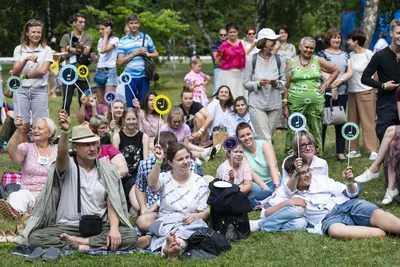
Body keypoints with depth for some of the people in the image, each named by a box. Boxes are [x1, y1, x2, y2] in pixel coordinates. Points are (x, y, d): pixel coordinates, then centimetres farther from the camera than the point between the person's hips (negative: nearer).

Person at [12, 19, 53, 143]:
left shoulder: (46, 50, 5)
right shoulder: (19, 49, 7)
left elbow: (42, 71, -7)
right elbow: (15, 72, -2)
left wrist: (24, 76, -4)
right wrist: (25, 60, -18)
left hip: (39, 90, -1)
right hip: (21, 90, 1)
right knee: (23, 126, -1)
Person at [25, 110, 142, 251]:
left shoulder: (108, 170, 6)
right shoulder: (67, 167, -2)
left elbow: (112, 204, 1)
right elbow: (61, 155, -26)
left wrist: (114, 229, -18)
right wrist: (65, 131, -46)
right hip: (68, 226, -2)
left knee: (131, 236, -26)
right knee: (35, 238, -29)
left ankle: (75, 241, -22)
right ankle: (85, 247, -26)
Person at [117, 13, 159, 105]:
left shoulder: (146, 38, 8)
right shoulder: (123, 41, 3)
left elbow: (156, 54, 14)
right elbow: (120, 61, -3)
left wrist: (147, 54, -7)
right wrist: (135, 53, -11)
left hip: (144, 76, 1)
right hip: (130, 77, -1)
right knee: (130, 105, 3)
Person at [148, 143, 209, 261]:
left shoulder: (199, 181, 8)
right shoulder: (165, 178, 6)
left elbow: (205, 212, 6)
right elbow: (152, 185, -19)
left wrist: (195, 216, -17)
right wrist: (158, 162, -31)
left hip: (190, 224, 0)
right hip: (166, 223, 0)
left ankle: (168, 246, -64)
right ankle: (176, 244, -68)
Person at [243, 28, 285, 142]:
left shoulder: (278, 60, 6)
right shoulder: (251, 60, -1)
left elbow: (284, 81, 10)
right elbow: (246, 83, 0)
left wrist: (277, 83, -11)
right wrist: (258, 83, -17)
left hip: (275, 104, 3)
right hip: (257, 104, -3)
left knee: (269, 137, 8)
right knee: (265, 139, -11)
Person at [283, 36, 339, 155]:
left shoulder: (318, 61, 8)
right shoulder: (292, 62, 3)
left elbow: (335, 70, 18)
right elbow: (286, 85, 1)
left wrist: (326, 84, 7)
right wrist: (285, 105, -5)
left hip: (316, 103, 2)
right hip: (296, 104, -2)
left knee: (317, 132, 5)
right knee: (294, 133, -4)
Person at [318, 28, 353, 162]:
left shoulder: (345, 55, 15)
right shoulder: (322, 53, 2)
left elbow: (350, 72, 6)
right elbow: (322, 72, -8)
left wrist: (340, 81, -12)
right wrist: (332, 87, -16)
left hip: (342, 93, 4)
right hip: (326, 93, -4)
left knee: (340, 122, 5)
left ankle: (340, 152, 10)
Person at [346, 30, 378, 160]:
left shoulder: (368, 54, -7)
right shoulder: (350, 55, 9)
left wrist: (376, 88, -6)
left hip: (366, 92, -6)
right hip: (352, 92, 6)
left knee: (368, 122, -5)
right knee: (352, 122, 8)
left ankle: (373, 150, -4)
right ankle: (354, 149, 15)